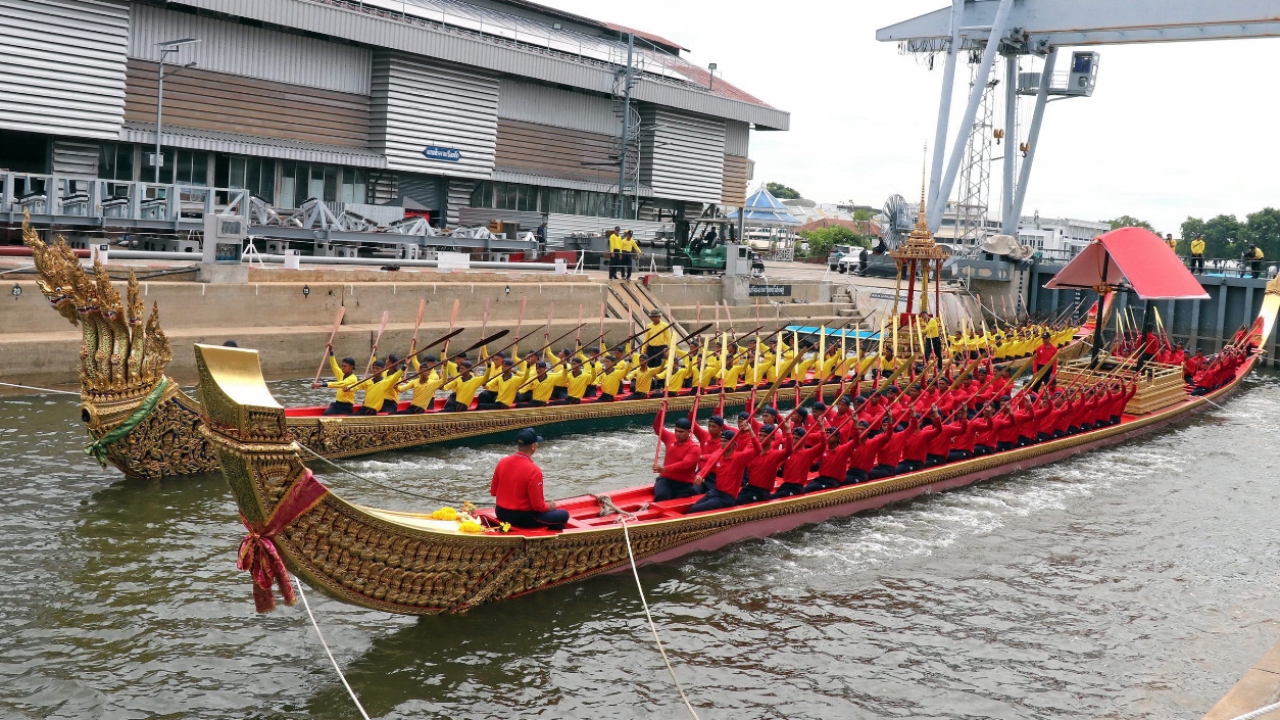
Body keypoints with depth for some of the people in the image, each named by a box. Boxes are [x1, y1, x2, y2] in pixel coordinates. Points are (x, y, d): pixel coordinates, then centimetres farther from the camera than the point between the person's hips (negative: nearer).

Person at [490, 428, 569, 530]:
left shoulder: (502, 462, -4)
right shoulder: (533, 470, -23)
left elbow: (493, 491, 7)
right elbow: (538, 506, -19)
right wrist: (549, 506, 1)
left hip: (501, 513, 7)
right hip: (522, 518, -7)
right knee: (564, 515, 4)